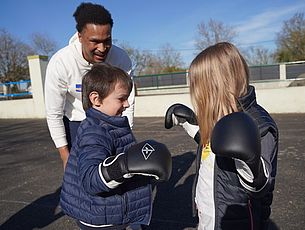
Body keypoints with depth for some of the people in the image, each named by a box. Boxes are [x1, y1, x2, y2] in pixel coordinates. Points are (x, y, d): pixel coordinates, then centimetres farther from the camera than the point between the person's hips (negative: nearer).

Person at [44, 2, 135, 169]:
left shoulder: (122, 60, -25)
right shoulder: (59, 63, -29)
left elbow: (127, 104, -14)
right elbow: (54, 114, -18)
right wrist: (65, 156, -14)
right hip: (74, 119, -1)